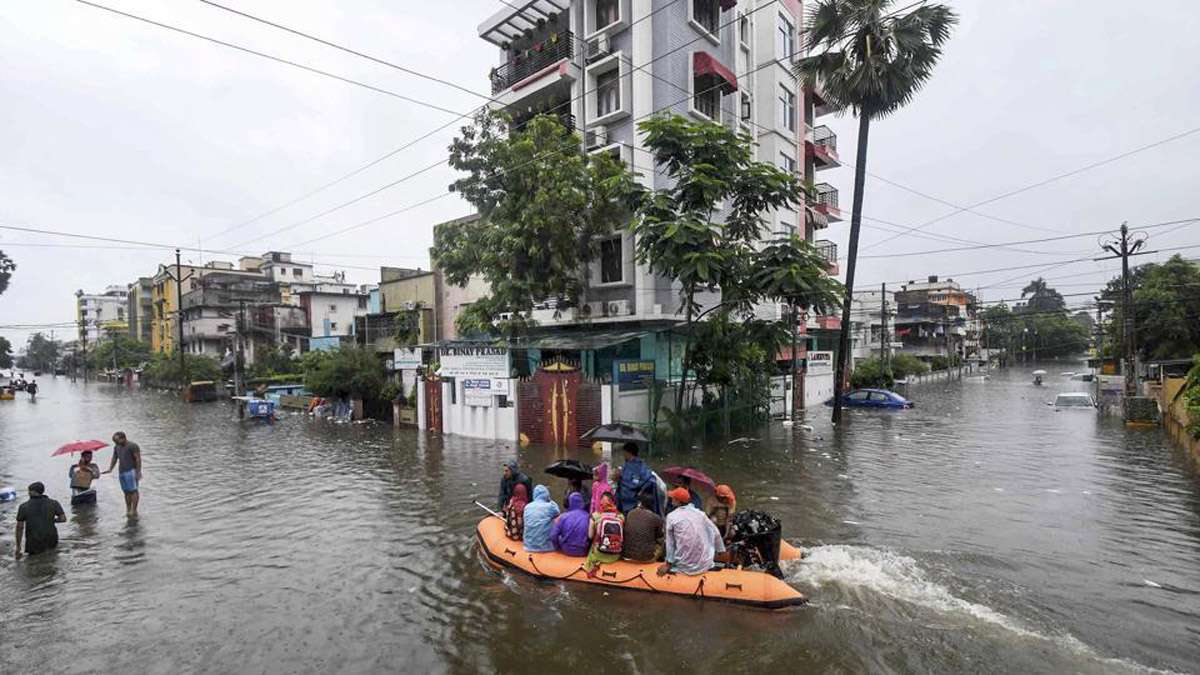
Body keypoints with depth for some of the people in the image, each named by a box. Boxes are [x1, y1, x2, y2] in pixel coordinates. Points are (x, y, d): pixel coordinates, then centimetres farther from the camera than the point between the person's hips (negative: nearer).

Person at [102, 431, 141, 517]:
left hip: (131, 471, -7)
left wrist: (138, 472, -16)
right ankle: (128, 511, 10)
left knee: (133, 491, -7)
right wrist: (110, 469, 2)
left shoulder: (133, 446, -10)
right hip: (121, 472, 7)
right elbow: (114, 459, 17)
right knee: (126, 492, 7)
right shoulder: (117, 447, 13)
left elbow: (138, 459, -13)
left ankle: (134, 511, -6)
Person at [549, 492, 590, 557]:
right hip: (583, 552, 0)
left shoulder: (563, 517, -10)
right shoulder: (588, 517, -12)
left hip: (567, 551, 0)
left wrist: (558, 548, 8)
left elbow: (553, 536, -9)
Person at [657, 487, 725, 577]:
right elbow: (715, 533, 7)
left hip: (685, 567, -2)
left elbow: (670, 543, -1)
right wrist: (721, 551, 19)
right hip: (704, 564, 2)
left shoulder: (672, 516, -4)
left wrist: (668, 564, 7)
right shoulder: (699, 513, 3)